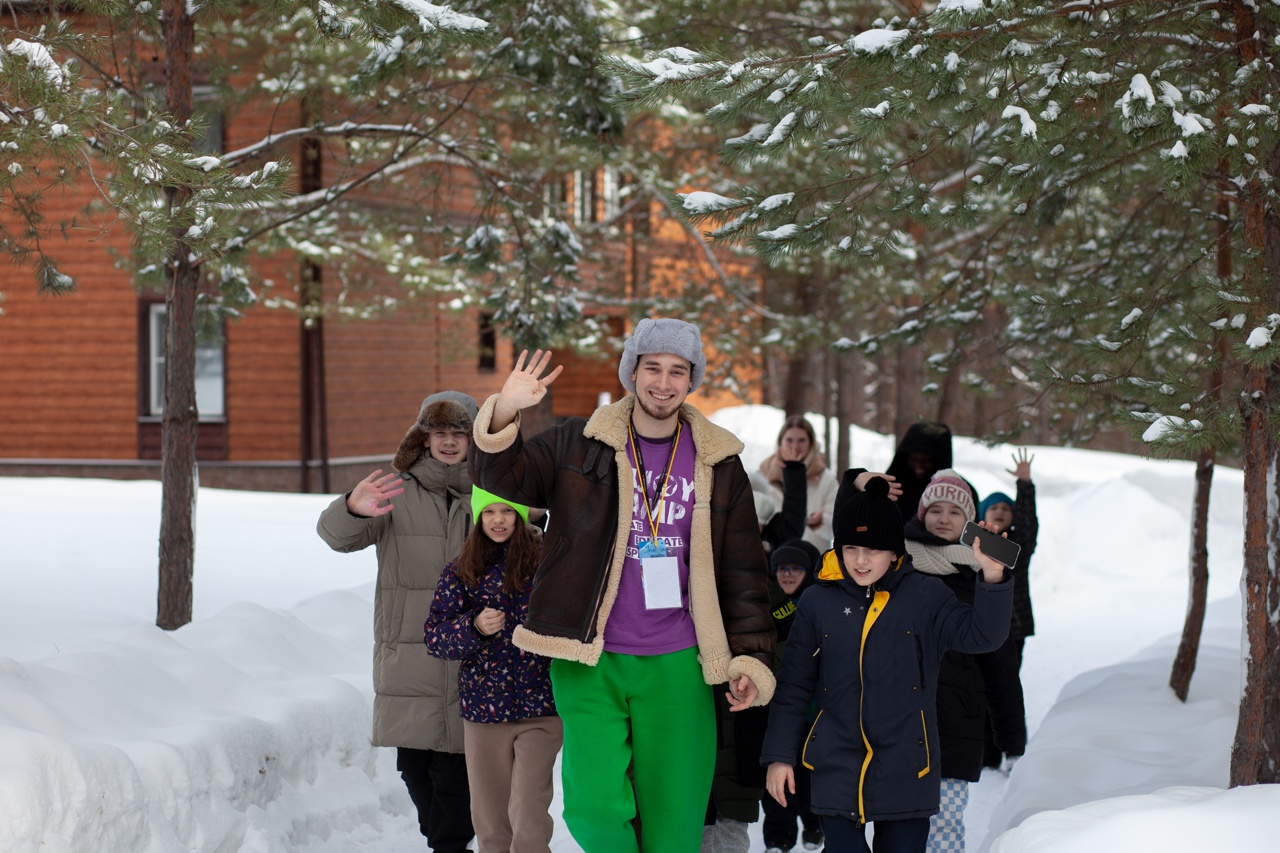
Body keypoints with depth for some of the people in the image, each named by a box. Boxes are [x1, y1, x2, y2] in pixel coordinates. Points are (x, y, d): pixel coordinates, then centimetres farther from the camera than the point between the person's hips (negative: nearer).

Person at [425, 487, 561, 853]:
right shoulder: (460, 572, 5)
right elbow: (434, 637, 1)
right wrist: (473, 627, -16)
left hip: (539, 707, -3)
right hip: (483, 710, 3)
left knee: (528, 813, -12)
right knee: (490, 818, 10)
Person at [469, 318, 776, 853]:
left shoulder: (719, 466, 8)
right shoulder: (578, 446, 4)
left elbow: (743, 571, 11)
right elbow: (501, 477, -3)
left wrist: (751, 657, 5)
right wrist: (504, 414, -22)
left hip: (676, 668, 1)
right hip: (590, 664, -1)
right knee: (595, 808, -13)